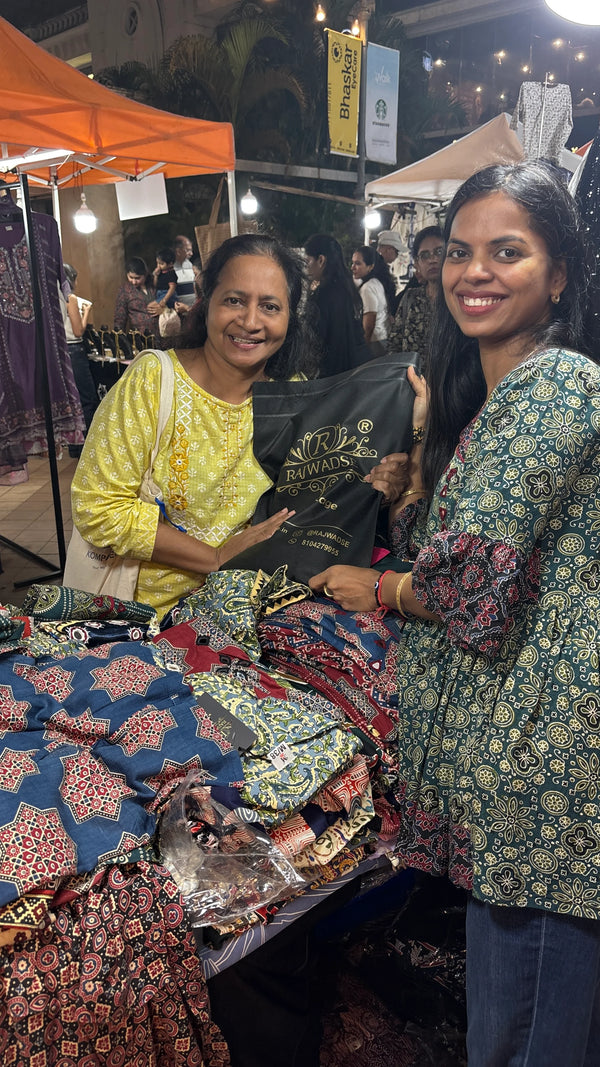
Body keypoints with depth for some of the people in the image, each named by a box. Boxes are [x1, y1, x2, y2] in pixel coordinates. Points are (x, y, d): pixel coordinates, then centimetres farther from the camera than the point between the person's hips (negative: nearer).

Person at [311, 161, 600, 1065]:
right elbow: (433, 537, 18)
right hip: (525, 726, 9)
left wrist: (373, 590, -4)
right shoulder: (490, 390, 14)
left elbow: (475, 583, -21)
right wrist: (428, 434, 11)